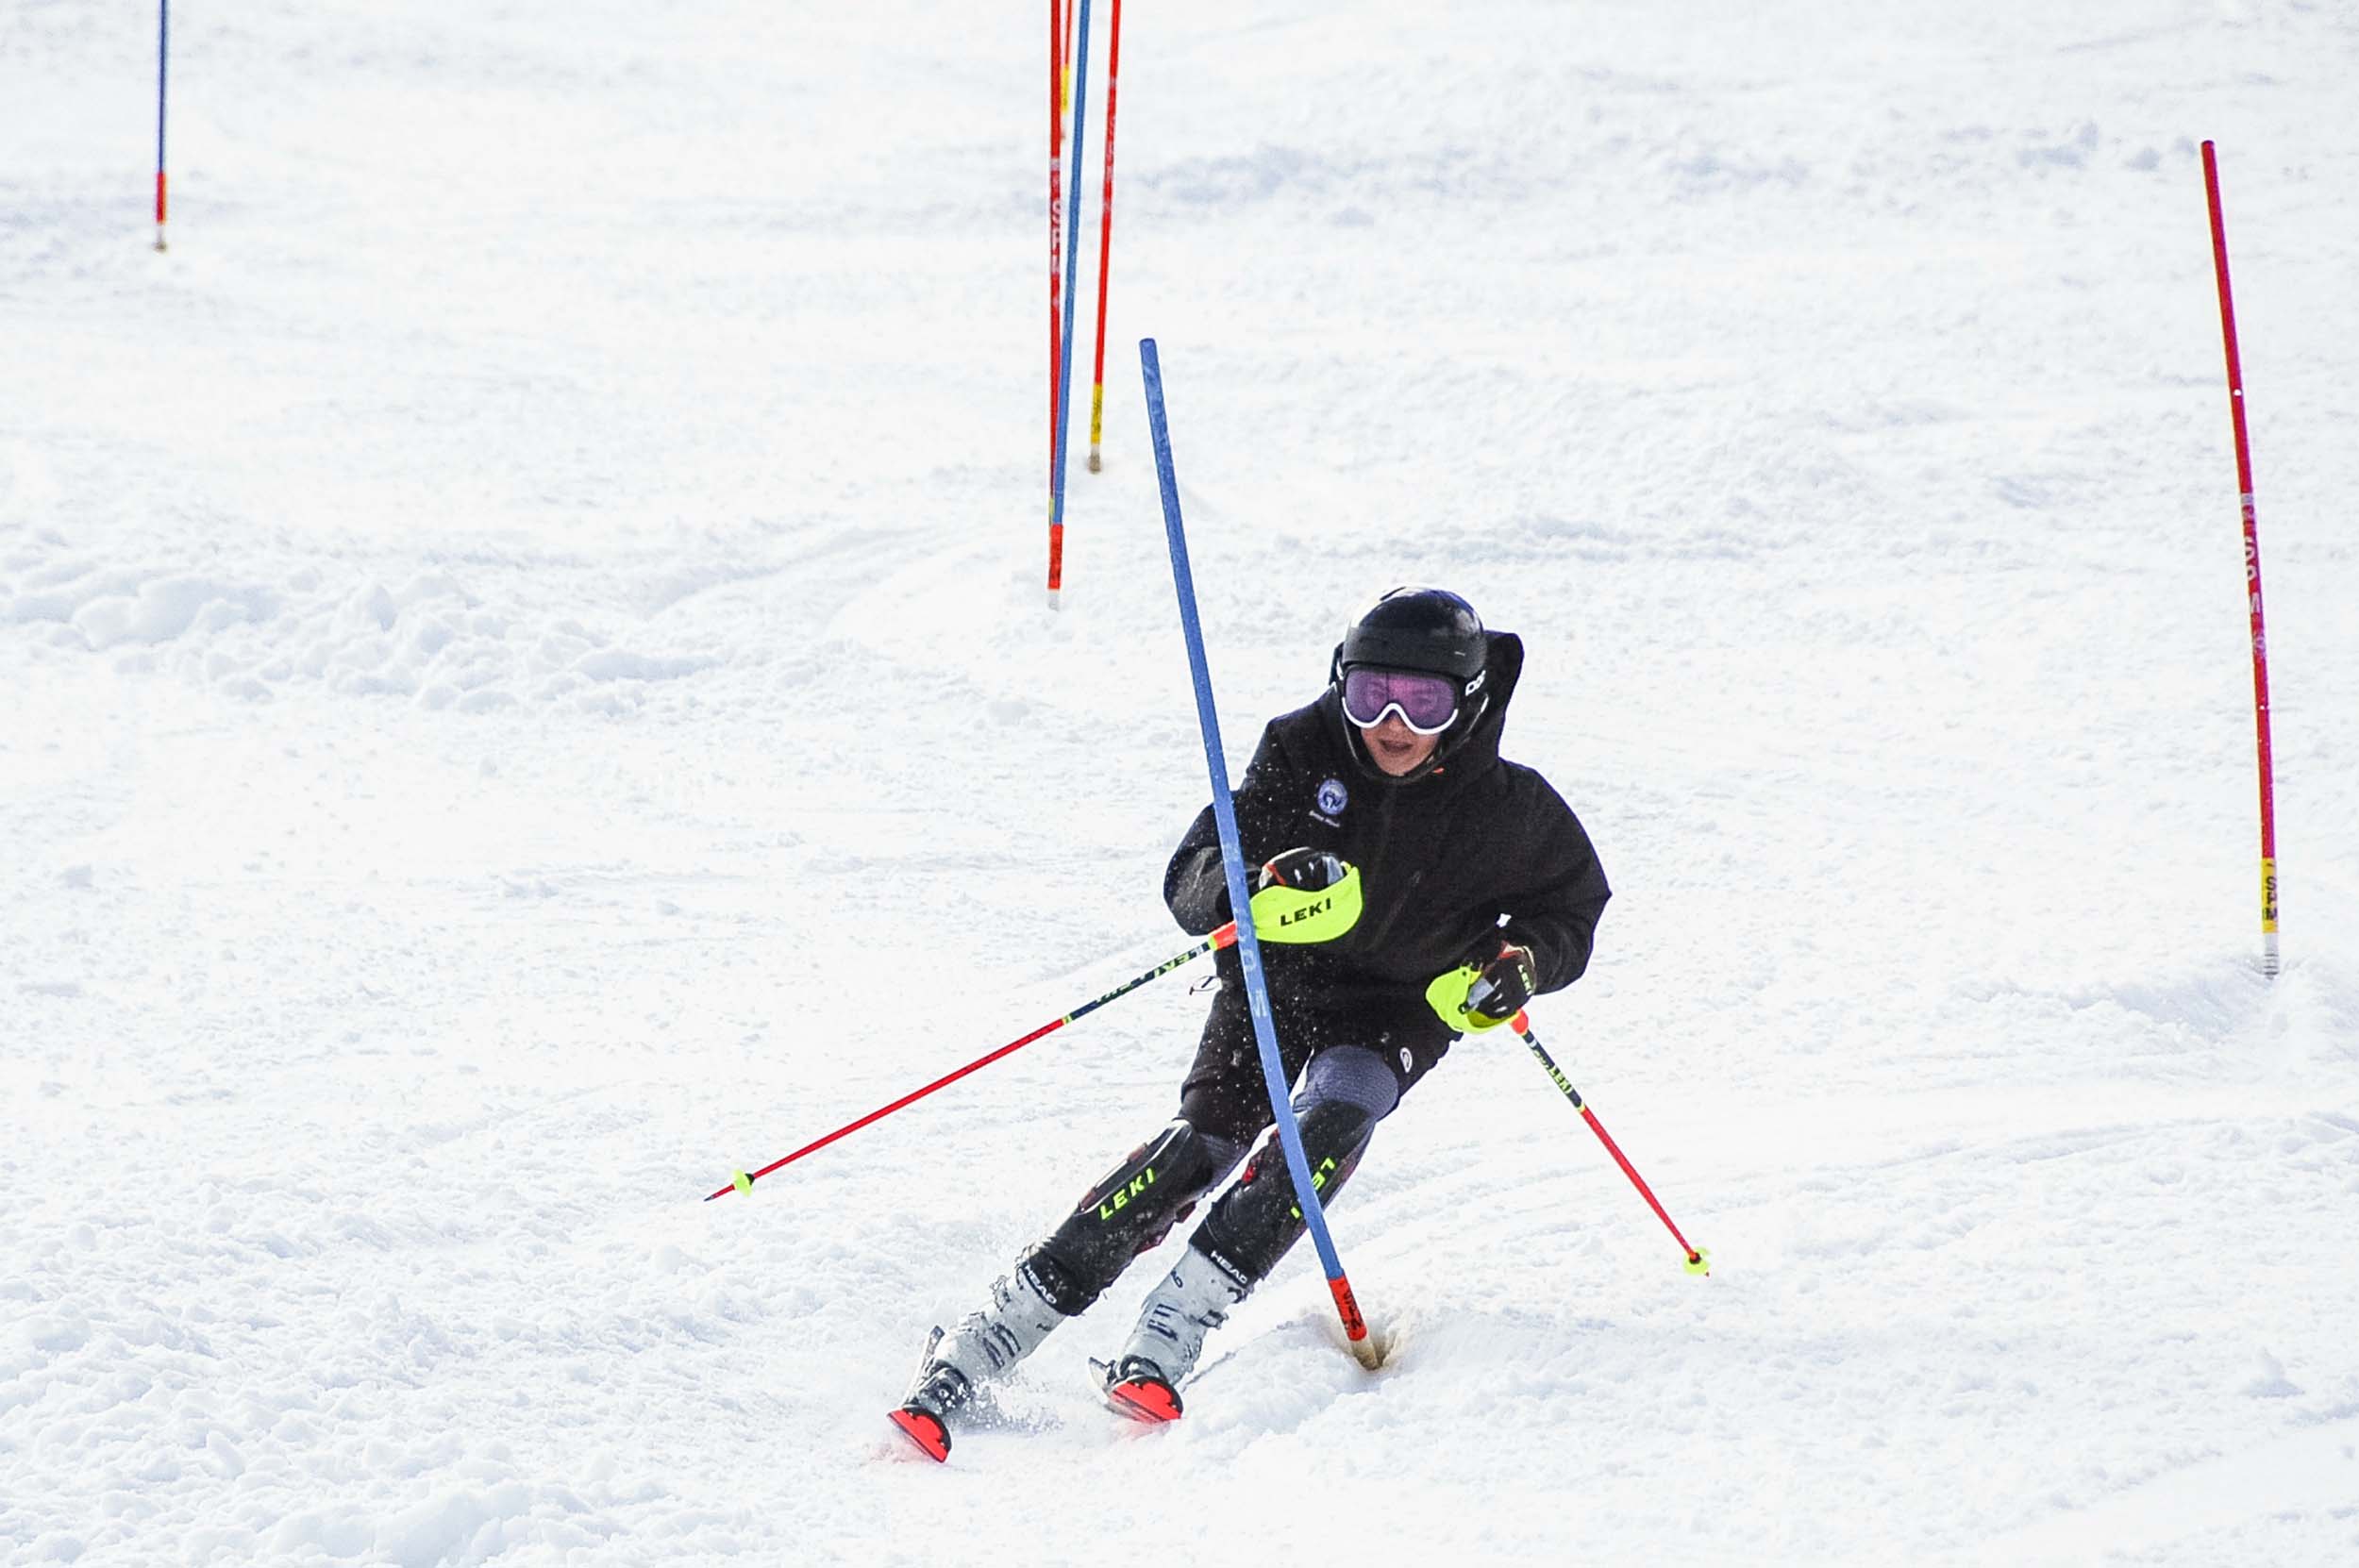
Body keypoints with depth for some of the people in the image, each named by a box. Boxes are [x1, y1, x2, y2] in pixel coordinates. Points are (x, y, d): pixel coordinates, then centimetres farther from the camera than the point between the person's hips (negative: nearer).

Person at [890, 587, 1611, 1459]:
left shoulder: (1509, 809, -16)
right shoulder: (1304, 750, -18)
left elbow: (1572, 907, 3)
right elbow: (1191, 878, -21)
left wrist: (1523, 963, -19)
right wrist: (1257, 889, -44)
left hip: (1403, 1004, 1)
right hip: (1277, 971, -1)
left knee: (1334, 1121, -30)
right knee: (1206, 1140, -21)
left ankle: (1169, 1334, -31)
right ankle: (968, 1358, -24)